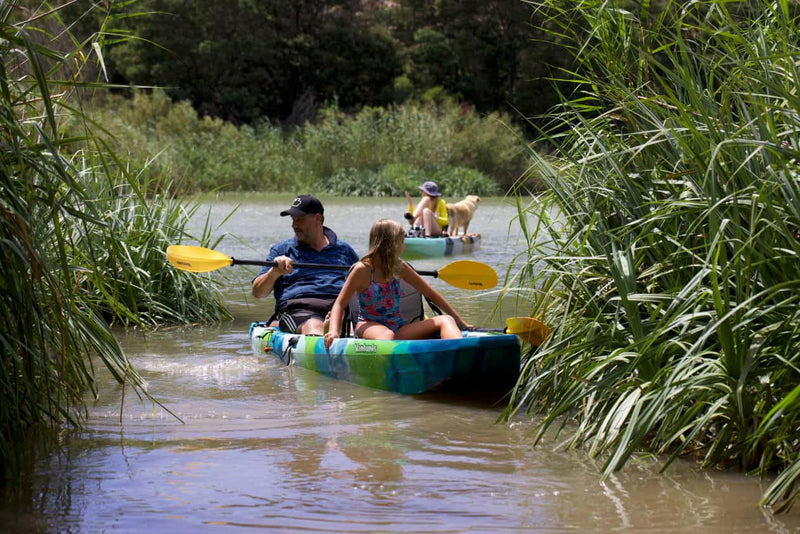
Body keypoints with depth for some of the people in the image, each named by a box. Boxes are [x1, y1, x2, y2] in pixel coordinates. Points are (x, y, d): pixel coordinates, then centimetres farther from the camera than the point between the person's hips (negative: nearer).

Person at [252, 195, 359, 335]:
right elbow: (257, 292, 13)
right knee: (314, 328, -38)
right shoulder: (281, 250, 21)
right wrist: (274, 272, -7)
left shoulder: (343, 249, 26)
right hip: (298, 309, -2)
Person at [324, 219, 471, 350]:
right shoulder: (363, 269, -5)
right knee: (387, 335, -39)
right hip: (370, 326, -5)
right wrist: (334, 331, -27)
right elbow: (340, 304, -7)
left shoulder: (399, 267, 10)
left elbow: (431, 294, 16)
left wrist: (461, 322, 14)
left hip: (398, 330, 5)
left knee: (445, 320, -17)